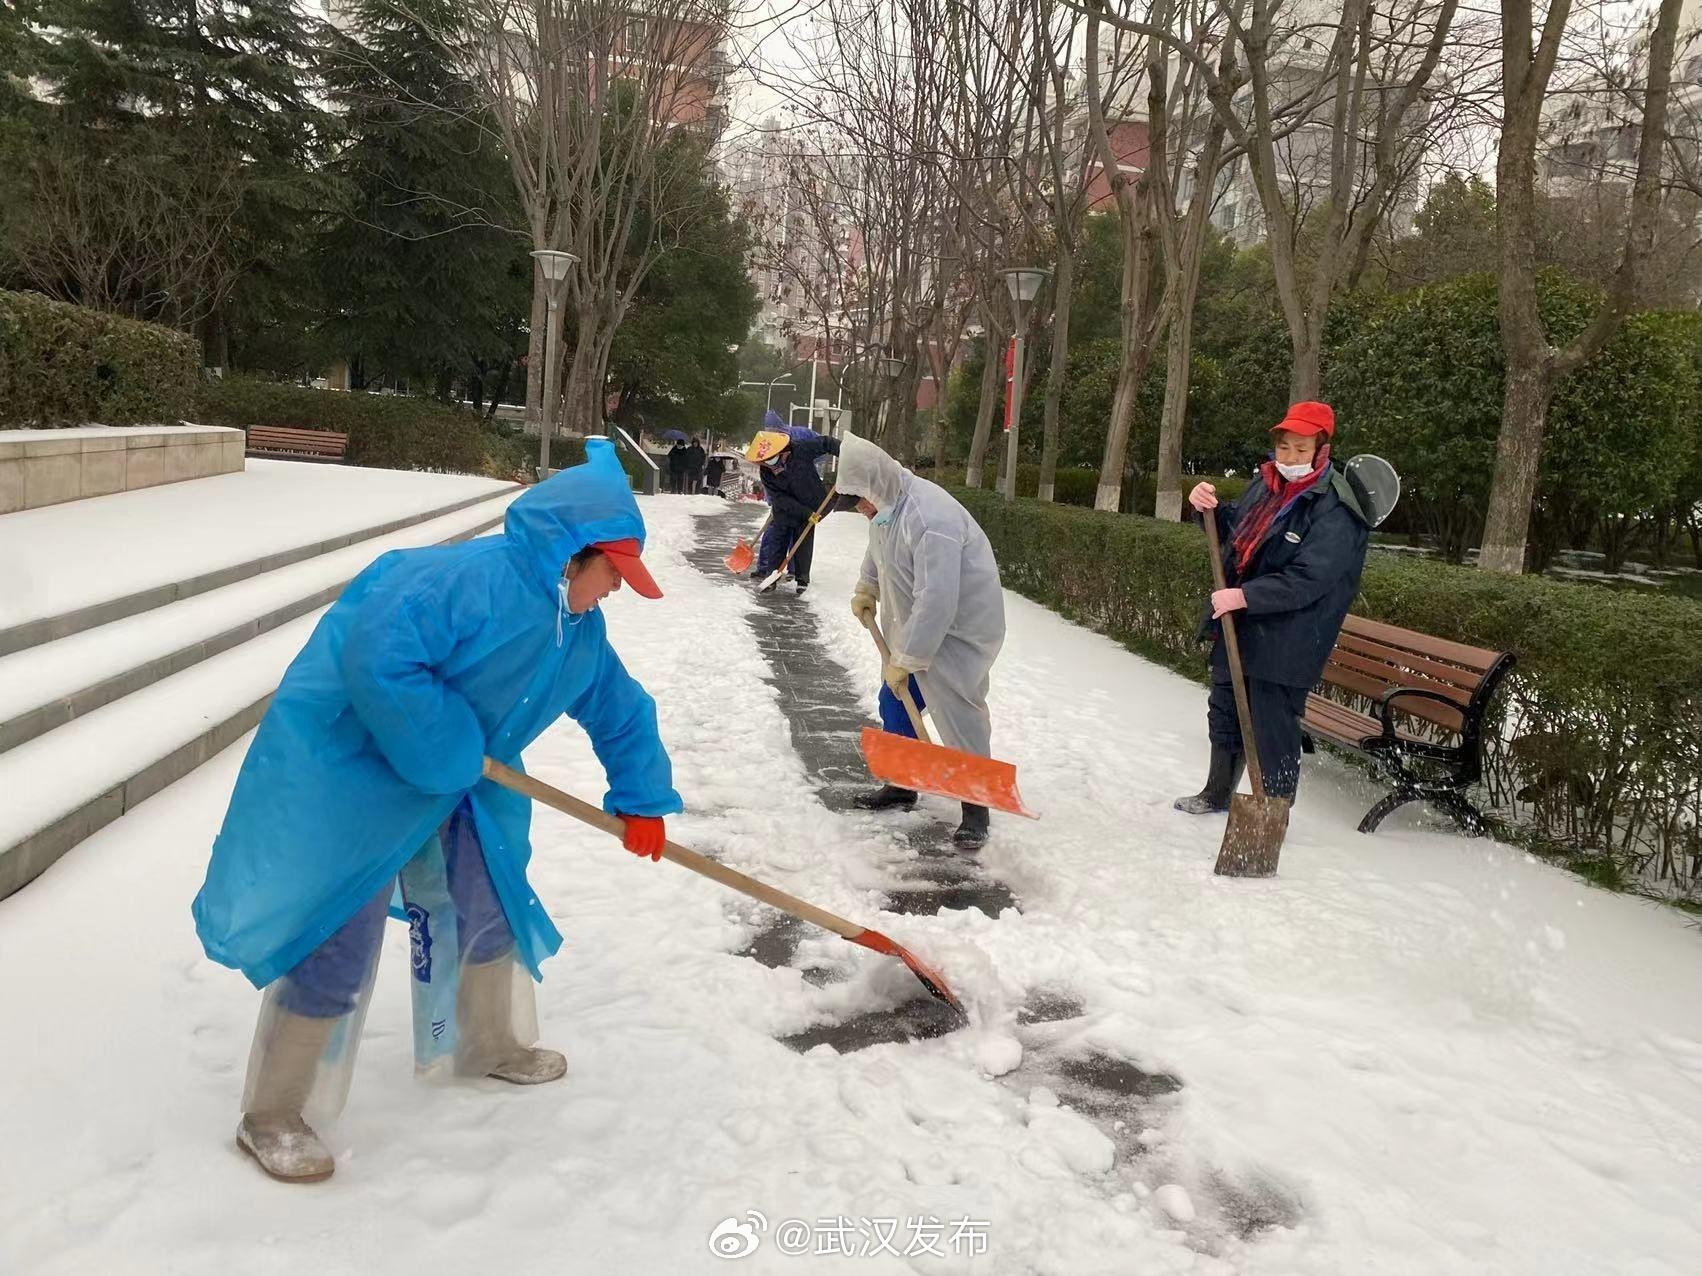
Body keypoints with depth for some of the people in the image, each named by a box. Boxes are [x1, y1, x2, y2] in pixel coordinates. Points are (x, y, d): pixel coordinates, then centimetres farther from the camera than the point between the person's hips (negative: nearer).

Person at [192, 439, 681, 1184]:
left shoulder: (579, 632, 0)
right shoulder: (469, 579, -30)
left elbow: (621, 713, 12)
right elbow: (377, 659, -39)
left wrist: (643, 800, 10)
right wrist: (449, 756, -31)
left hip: (455, 785, 9)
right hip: (351, 768, -9)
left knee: (490, 906, 17)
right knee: (337, 940, -6)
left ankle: (490, 1045, 42)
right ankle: (271, 1116, 12)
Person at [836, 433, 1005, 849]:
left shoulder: (930, 519, -32)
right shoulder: (891, 503, -1)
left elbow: (937, 601, -34)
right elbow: (880, 548, 25)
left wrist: (905, 660, -29)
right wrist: (865, 588, 13)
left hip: (961, 626, -10)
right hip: (914, 625, 10)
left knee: (958, 716, -11)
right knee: (895, 704, 14)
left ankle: (975, 809, 2)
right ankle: (900, 786, 30)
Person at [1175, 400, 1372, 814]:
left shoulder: (1334, 511, -19)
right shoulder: (1265, 482, 4)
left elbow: (1307, 580, -26)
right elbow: (1235, 532, 19)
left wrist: (1245, 596, -29)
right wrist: (1210, 509, 0)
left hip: (1283, 644, -8)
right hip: (1236, 626, 8)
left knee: (1273, 734, -2)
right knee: (1224, 716, 23)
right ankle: (1217, 794, 43)